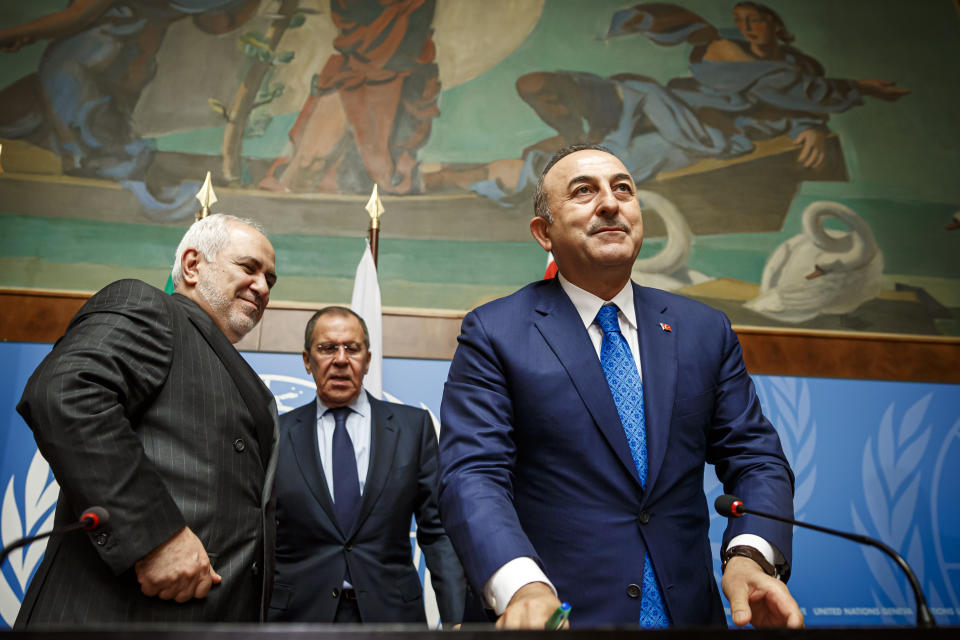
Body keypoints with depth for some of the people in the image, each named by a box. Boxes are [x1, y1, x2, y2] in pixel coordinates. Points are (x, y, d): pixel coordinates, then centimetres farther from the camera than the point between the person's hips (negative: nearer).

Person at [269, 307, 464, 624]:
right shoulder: (276, 434, 2)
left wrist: (456, 618, -9)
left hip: (390, 611, 0)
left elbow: (437, 530, -2)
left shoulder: (414, 426, 0)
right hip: (299, 613, 0)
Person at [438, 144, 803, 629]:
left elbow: (754, 456, 1)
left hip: (687, 610, 4)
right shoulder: (493, 333, -7)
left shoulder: (706, 330, 3)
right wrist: (521, 584, -31)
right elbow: (471, 473, -15)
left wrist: (751, 554, -17)